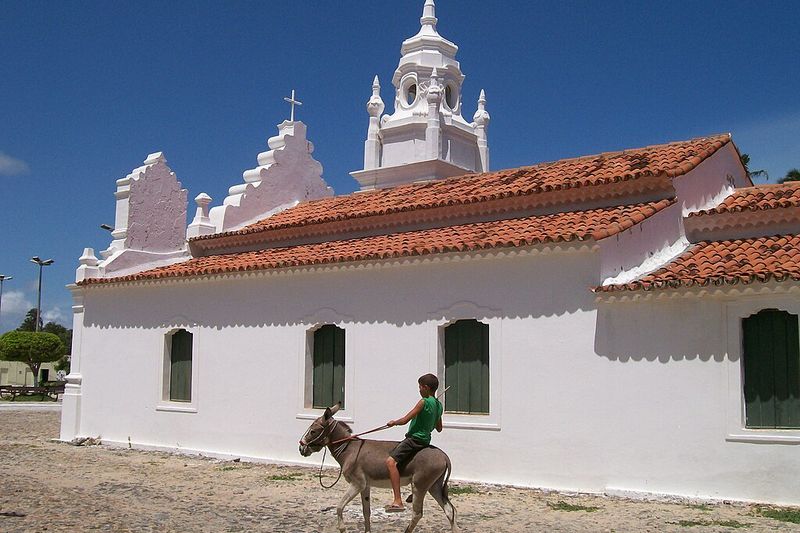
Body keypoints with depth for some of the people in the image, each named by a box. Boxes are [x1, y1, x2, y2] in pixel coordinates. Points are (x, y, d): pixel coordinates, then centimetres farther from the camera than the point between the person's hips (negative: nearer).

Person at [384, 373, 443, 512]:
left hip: (415, 439, -10)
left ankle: (398, 502, -32)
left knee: (391, 461, -21)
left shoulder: (424, 402, -15)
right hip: (426, 439, 10)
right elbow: (439, 428, 22)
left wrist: (393, 422, 3)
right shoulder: (439, 405, 10)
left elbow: (404, 420, -15)